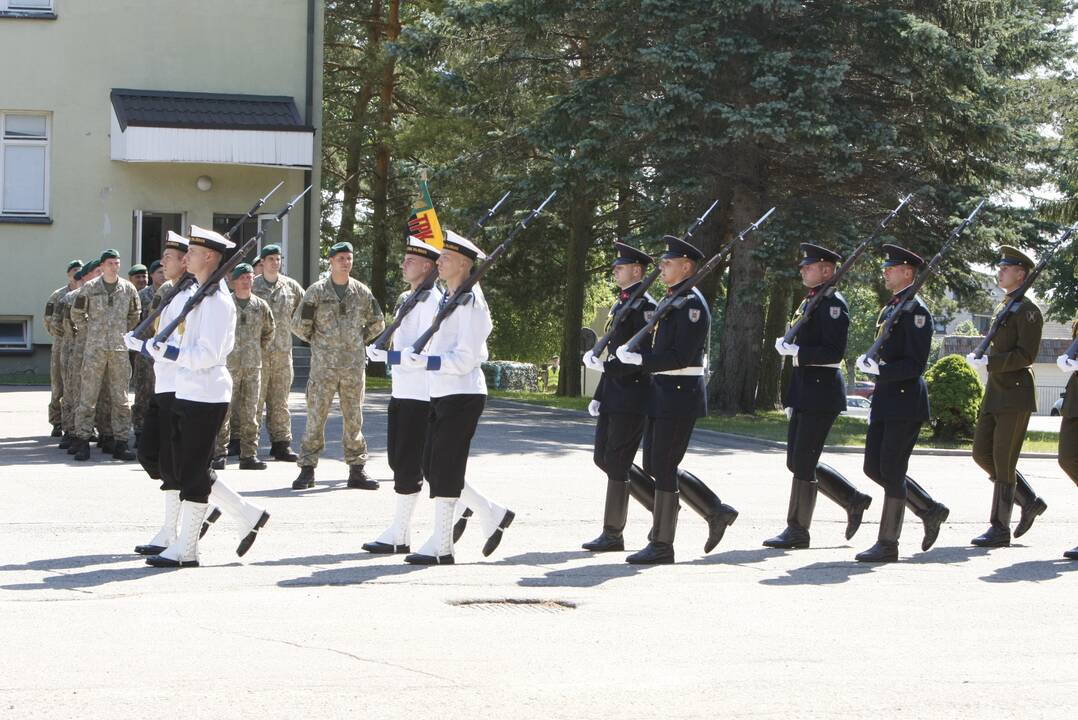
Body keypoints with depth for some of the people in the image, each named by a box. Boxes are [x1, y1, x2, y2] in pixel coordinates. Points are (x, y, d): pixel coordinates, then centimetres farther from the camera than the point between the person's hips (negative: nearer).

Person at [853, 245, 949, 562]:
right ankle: (930, 510, 22)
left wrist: (878, 369, -20)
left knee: (892, 471, -6)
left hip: (906, 403, -9)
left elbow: (915, 364, -18)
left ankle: (888, 544, 0)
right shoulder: (888, 310, 17)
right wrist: (870, 362, 9)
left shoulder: (915, 311, -11)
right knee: (873, 468, 9)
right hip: (884, 401, 10)